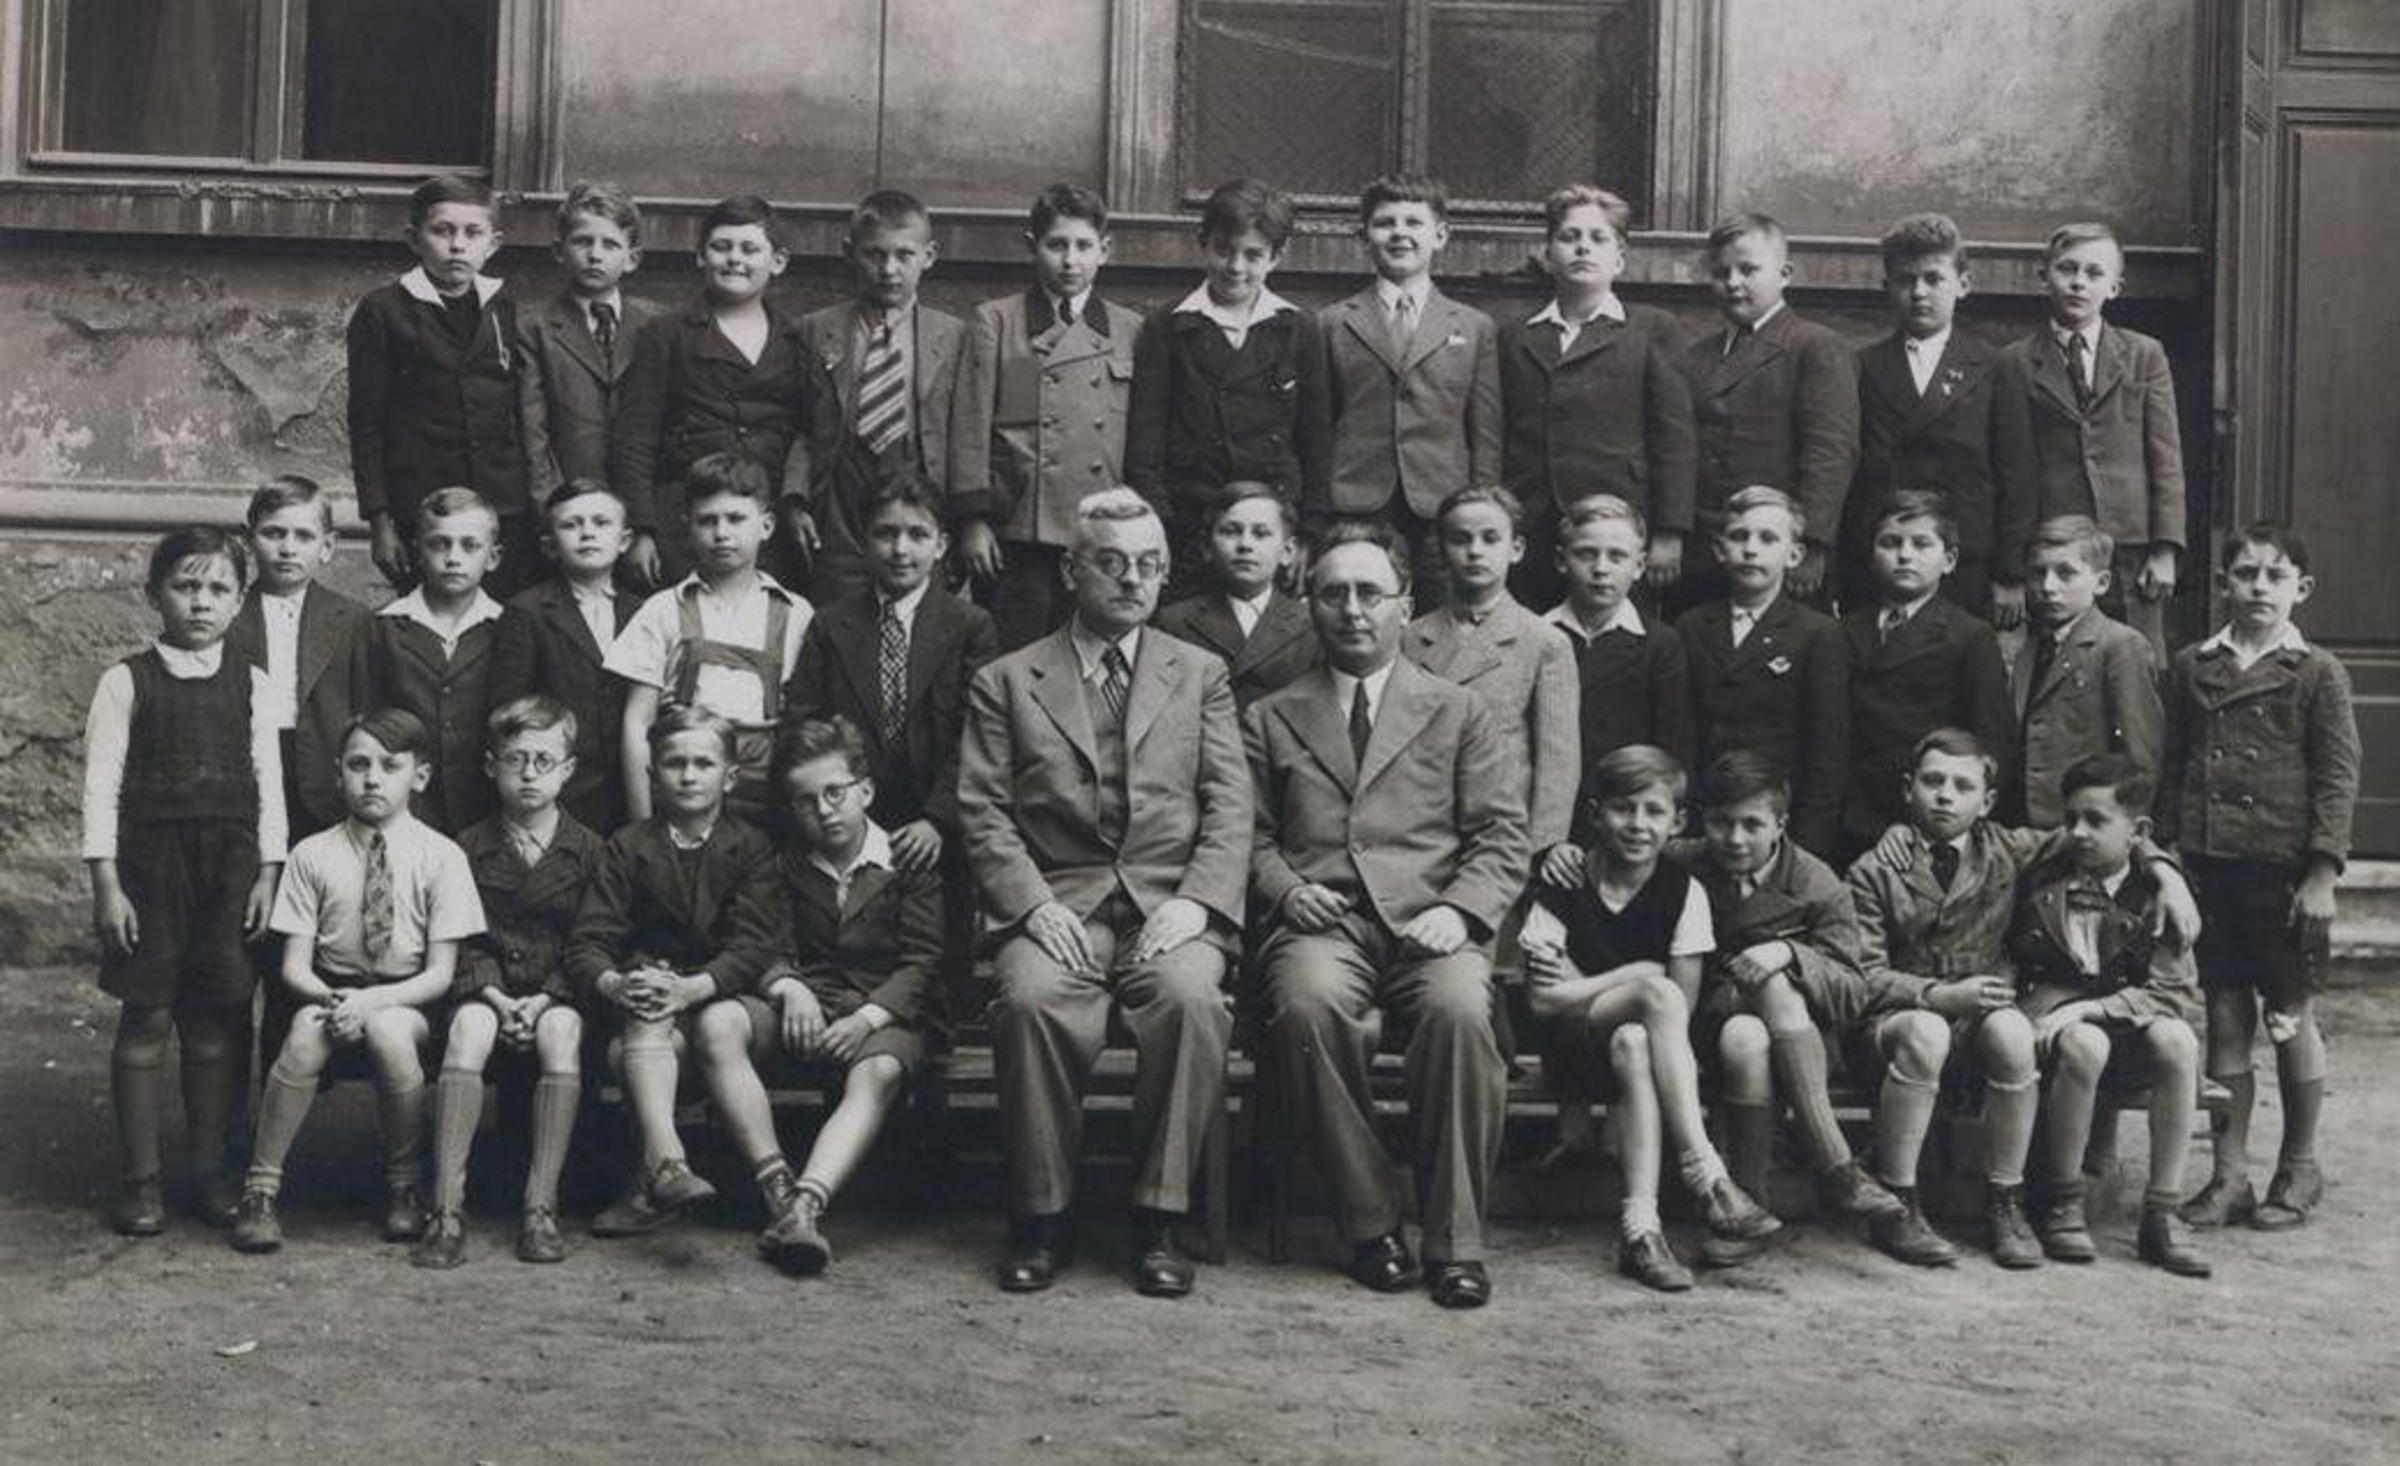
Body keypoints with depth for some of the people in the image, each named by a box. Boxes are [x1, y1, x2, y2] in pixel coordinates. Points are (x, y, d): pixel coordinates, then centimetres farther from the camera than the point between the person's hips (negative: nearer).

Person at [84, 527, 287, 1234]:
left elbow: (269, 784, 7)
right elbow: (101, 785, -3)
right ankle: (139, 1180, 9)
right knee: (146, 1018, 1)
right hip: (149, 862, -2)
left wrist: (268, 874, 0)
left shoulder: (252, 685, 6)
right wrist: (107, 884, -8)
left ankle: (212, 1170, 16)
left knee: (219, 1019, 5)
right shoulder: (127, 682, -1)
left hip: (230, 865, 2)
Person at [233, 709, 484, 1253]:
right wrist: (332, 999, -22)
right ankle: (260, 1191, -21)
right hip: (330, 997, 1)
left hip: (407, 1004, -1)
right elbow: (294, 966, 0)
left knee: (387, 1031, -35)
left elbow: (440, 973, -5)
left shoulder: (440, 856, -1)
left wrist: (374, 1001, -21)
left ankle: (405, 1187, -12)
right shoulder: (312, 855, 2)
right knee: (306, 1032, -32)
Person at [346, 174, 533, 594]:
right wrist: (379, 520, -4)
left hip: (508, 514, 3)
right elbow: (366, 425, 1)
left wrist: (539, 509, 9)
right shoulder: (383, 312, 2)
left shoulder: (506, 314, 11)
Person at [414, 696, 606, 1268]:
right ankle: (447, 1209, -36)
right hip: (486, 988, 1)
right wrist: (493, 994, -12)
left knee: (561, 1031, -33)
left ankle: (540, 1208, -34)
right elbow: (463, 942, 5)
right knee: (469, 1027, -32)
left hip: (557, 991, 0)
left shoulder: (589, 850, 6)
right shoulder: (470, 848, 8)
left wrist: (544, 999, -11)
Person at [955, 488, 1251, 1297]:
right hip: (1056, 903, 0)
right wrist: (1033, 903, -11)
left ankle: (1160, 1219, -20)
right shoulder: (1006, 682, 14)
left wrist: (1195, 901, -9)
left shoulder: (1200, 675, 18)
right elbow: (983, 812, 5)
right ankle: (1043, 1217, -16)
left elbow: (1229, 807, 8)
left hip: (1170, 904, 1)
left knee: (1191, 997, -33)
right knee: (1031, 999, -33)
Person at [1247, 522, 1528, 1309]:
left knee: (1459, 1010, -34)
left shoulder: (1459, 713, 18)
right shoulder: (1270, 719, 21)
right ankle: (1370, 1223, -20)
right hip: (1321, 922, 0)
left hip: (1428, 922, 0)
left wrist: (1461, 909, -8)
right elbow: (1253, 837, 17)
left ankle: (1454, 1239, -22)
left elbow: (1501, 835, 10)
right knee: (1308, 1006, -35)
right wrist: (1285, 888, -5)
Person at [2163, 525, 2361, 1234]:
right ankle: (2229, 1174, 15)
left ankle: (2300, 1167, 21)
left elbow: (2338, 777, -4)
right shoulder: (2193, 668, 7)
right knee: (2224, 1016, 7)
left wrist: (2322, 872, -10)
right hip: (2207, 860, 3)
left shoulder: (2317, 673, -3)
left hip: (2282, 865, -3)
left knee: (2290, 1016, 6)